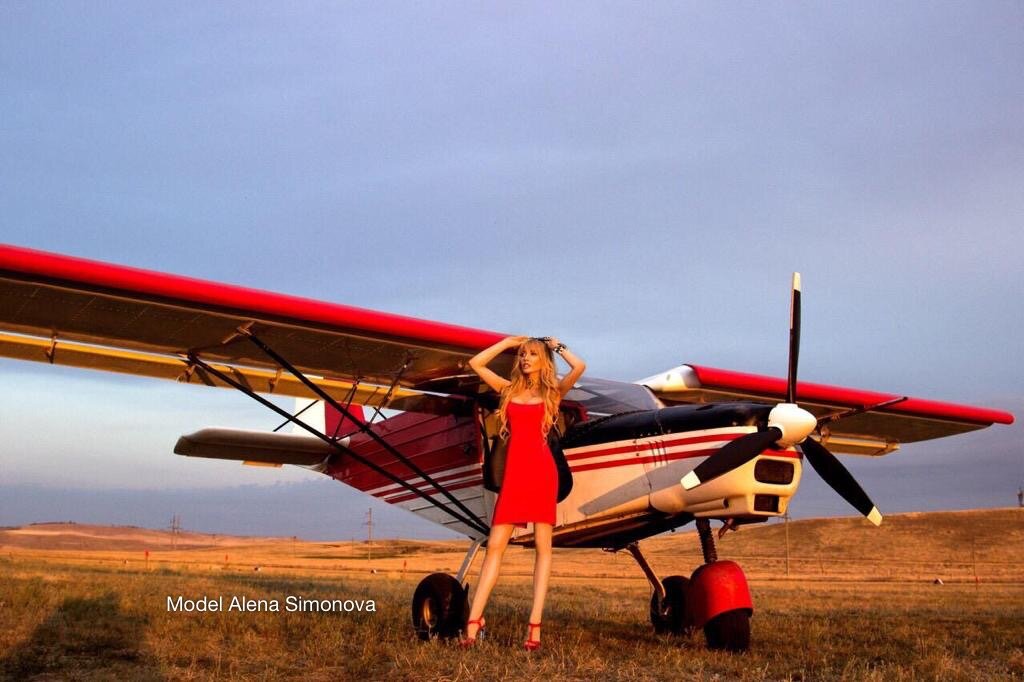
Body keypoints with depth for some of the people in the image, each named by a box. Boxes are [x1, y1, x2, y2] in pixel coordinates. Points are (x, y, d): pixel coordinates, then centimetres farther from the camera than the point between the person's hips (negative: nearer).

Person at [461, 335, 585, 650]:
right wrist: (508, 342, 20)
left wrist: (558, 347, 7)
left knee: (543, 546, -2)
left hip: (541, 469, -3)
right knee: (495, 545, -2)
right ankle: (474, 620, -2)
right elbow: (476, 363, 18)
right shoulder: (510, 389, 17)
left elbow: (579, 367, -10)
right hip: (514, 470, 3)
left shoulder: (553, 391, 8)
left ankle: (535, 624, -2)